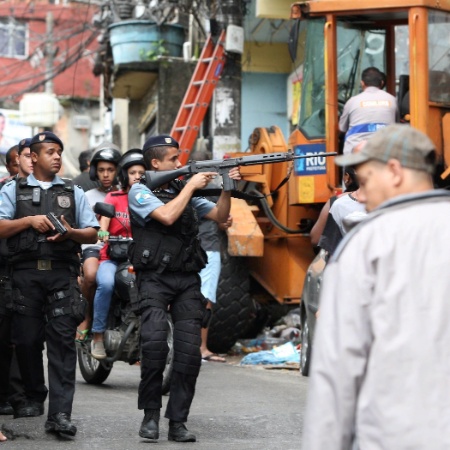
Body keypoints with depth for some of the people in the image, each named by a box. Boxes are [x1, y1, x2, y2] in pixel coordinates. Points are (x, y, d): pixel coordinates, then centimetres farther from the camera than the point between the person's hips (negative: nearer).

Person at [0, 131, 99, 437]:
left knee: (63, 340, -10)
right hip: (25, 272, 0)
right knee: (27, 339, 3)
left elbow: (93, 233, 13)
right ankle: (33, 400, 23)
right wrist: (29, 220, -10)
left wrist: (71, 232, -6)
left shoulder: (73, 192, 18)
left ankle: (60, 413, -15)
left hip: (62, 272, 0)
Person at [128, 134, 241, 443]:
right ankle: (151, 414, -9)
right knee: (155, 341, -24)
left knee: (189, 351, -6)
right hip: (155, 278, -5)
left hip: (188, 280, 5)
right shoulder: (140, 192, 1)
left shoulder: (184, 191, 17)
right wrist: (190, 186, -6)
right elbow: (167, 216, -15)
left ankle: (178, 422, 1)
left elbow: (220, 216, 13)